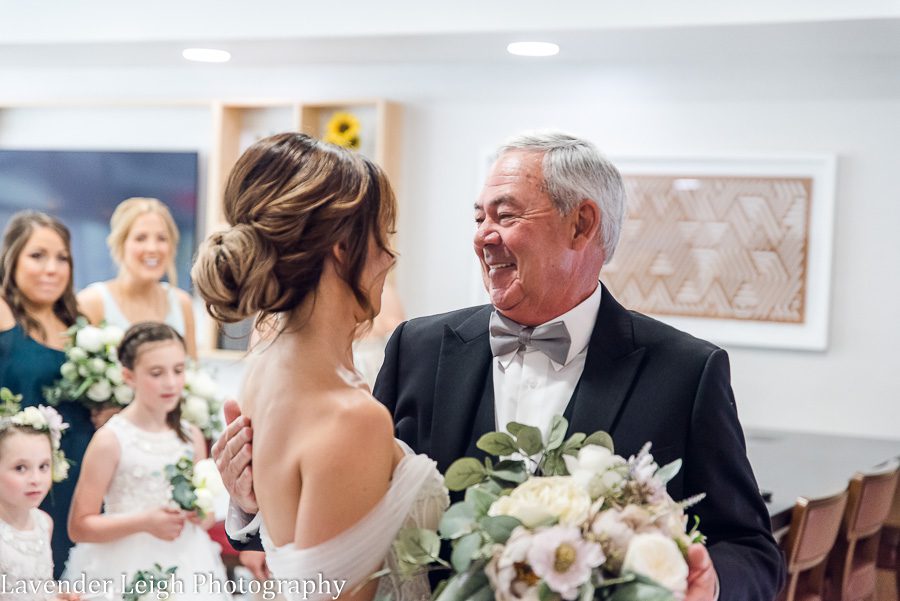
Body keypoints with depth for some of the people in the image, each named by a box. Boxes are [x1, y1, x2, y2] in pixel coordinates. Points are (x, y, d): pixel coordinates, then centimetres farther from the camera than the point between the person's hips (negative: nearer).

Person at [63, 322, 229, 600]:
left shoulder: (191, 436, 4)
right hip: (128, 572, -4)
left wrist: (202, 514, -6)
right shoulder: (111, 439, -10)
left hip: (186, 565, 4)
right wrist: (144, 521, -20)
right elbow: (79, 527, -10)